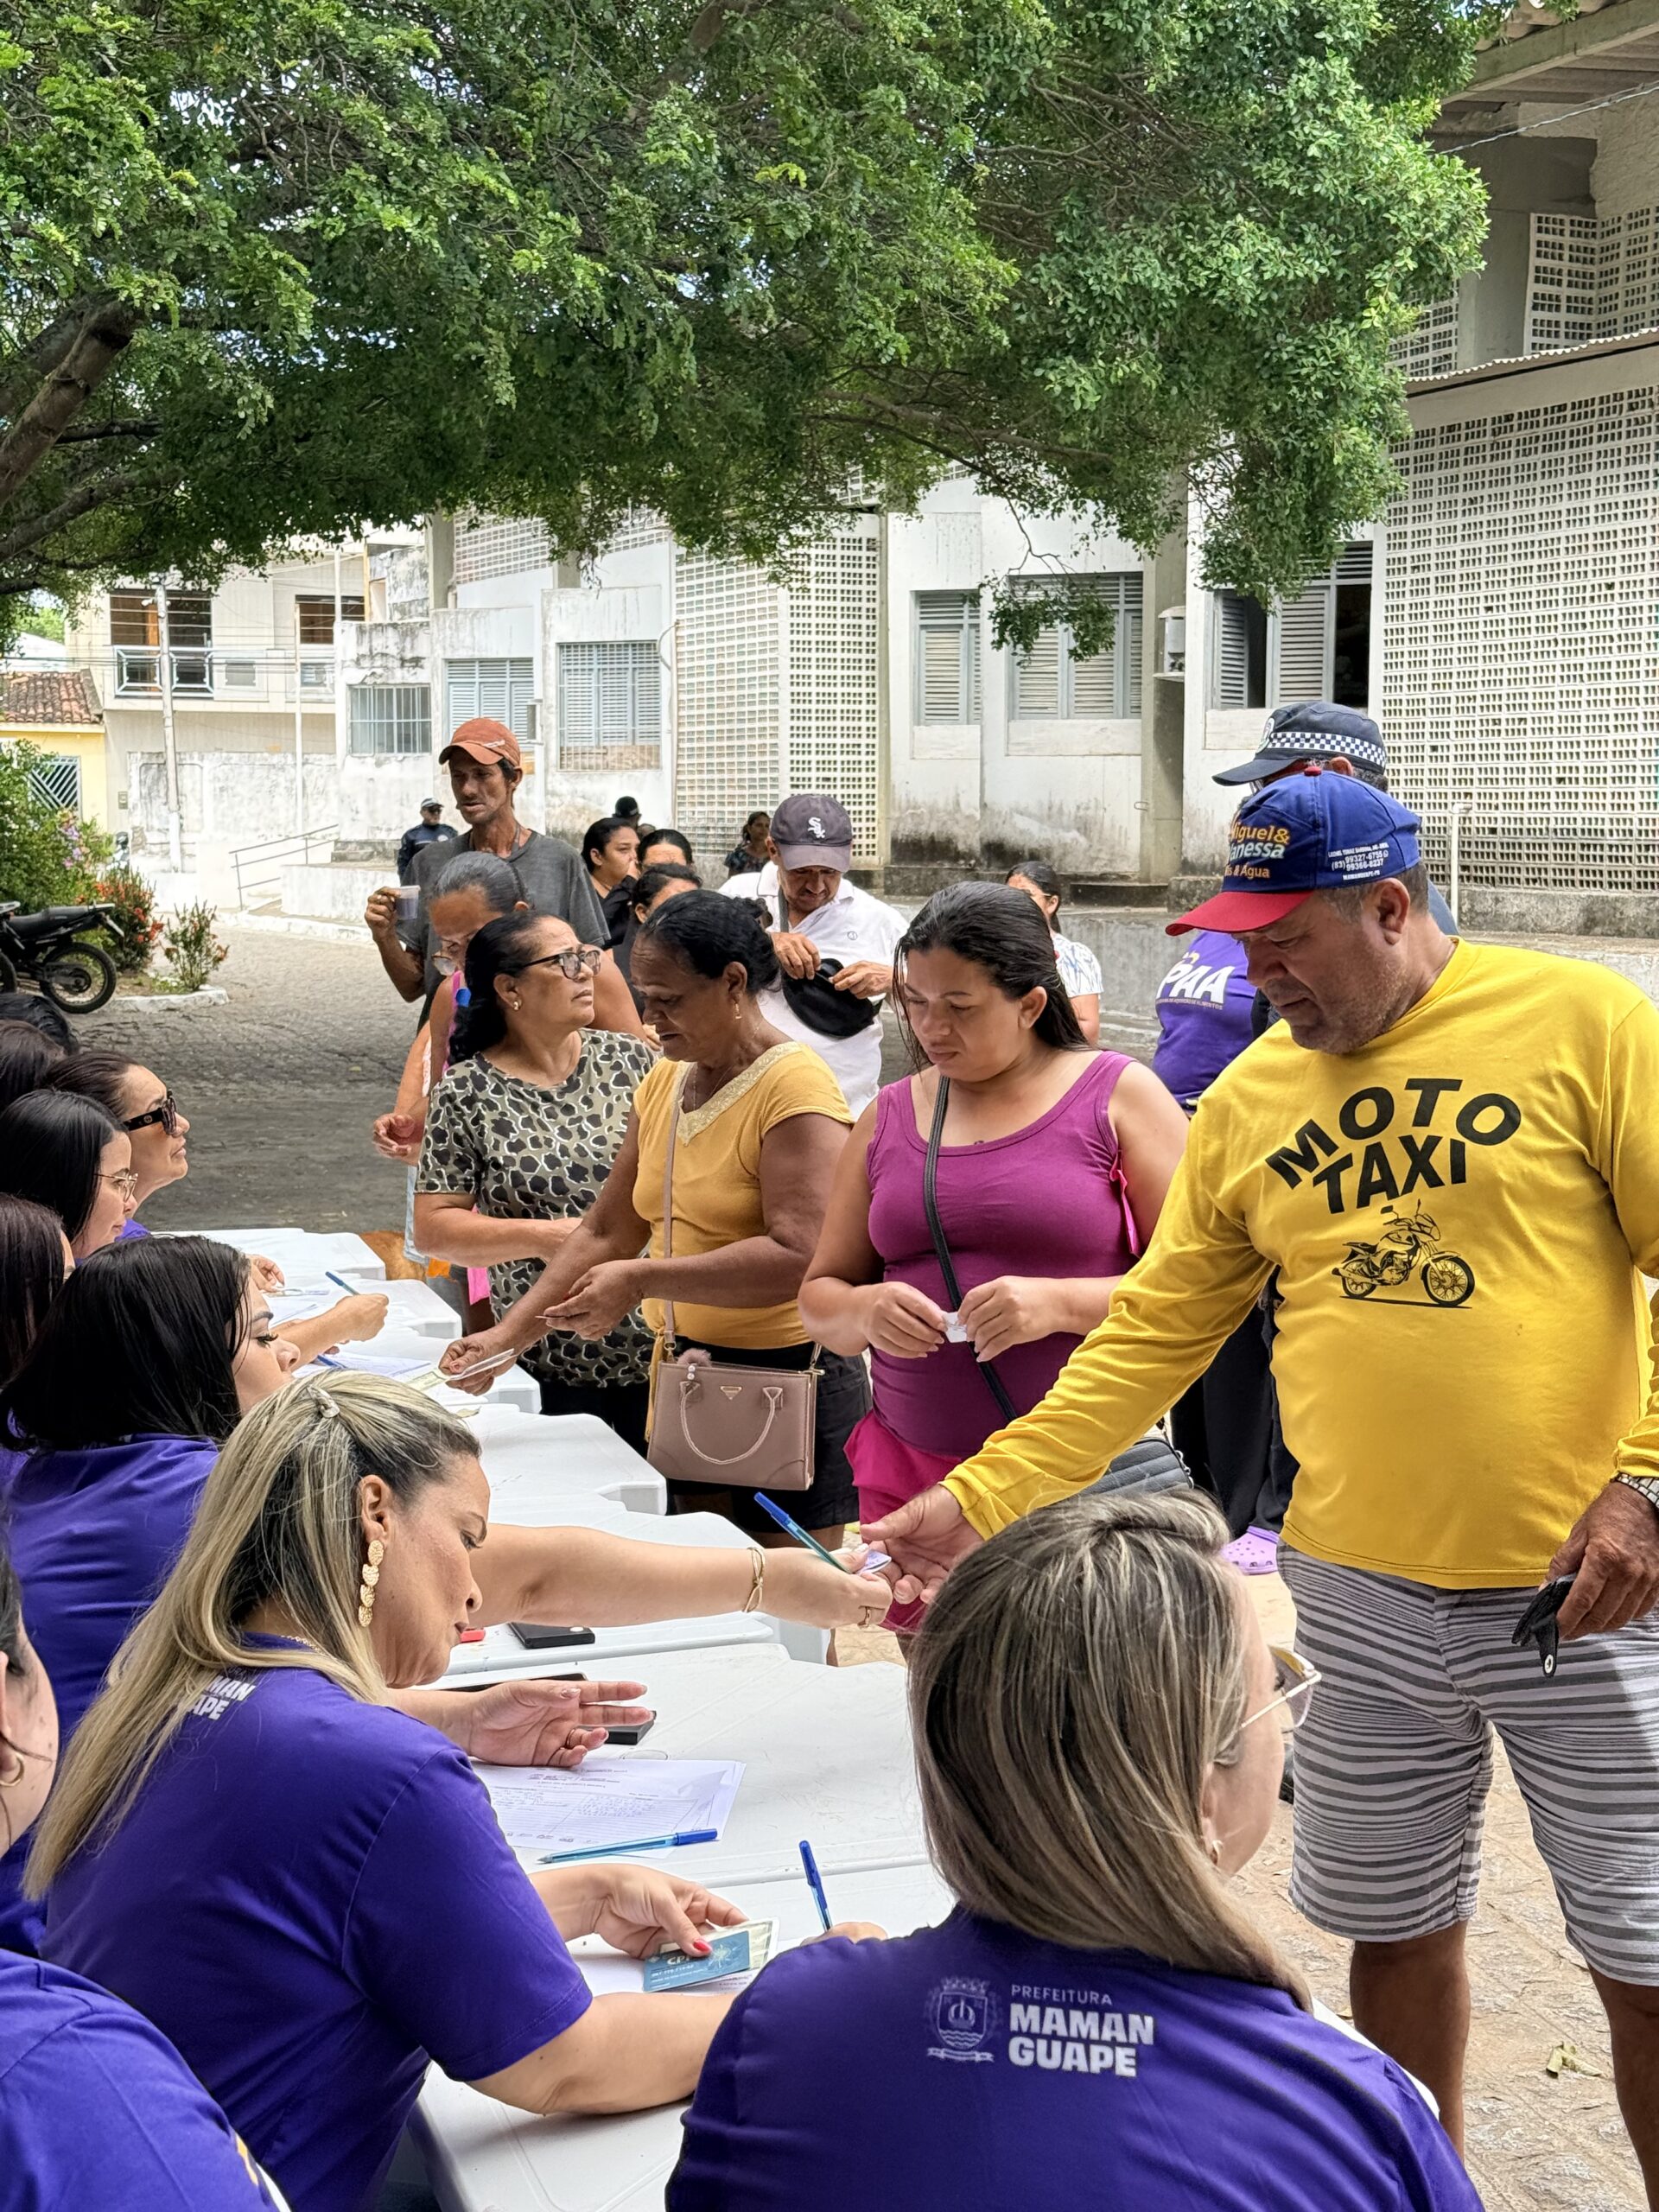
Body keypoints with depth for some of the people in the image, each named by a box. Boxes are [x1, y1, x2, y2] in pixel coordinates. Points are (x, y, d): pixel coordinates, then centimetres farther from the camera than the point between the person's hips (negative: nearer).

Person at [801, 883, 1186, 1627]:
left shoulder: (1119, 1097, 1)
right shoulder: (889, 1117, 14)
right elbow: (820, 1295, 17)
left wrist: (1060, 1303, -18)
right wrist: (866, 1311, -6)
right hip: (910, 1474, 4)